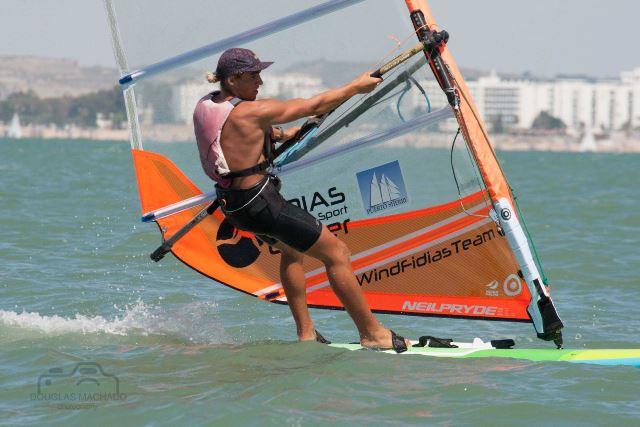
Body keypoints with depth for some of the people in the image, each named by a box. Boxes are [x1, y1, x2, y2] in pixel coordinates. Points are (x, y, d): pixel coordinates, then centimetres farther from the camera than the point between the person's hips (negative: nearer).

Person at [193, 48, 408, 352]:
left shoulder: (205, 106, 1)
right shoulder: (251, 113, -22)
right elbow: (314, 106, -13)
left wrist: (278, 135, 27)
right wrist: (357, 86, -1)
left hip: (233, 203, 9)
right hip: (261, 203, -9)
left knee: (290, 249, 32)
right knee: (337, 253, 3)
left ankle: (305, 334, 33)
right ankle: (372, 334, 9)